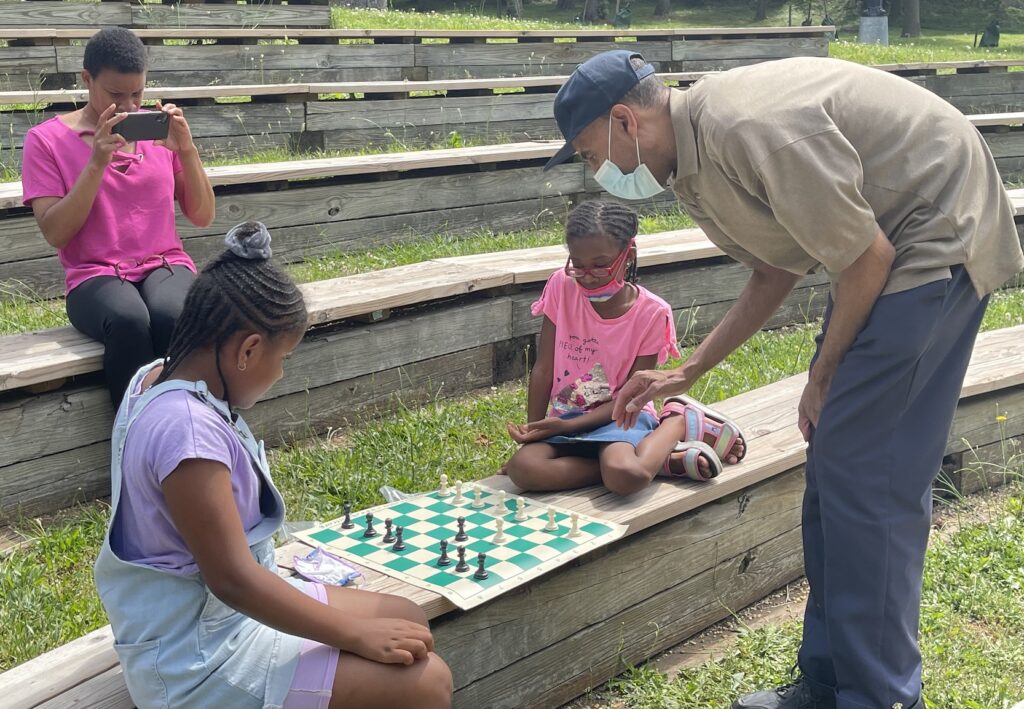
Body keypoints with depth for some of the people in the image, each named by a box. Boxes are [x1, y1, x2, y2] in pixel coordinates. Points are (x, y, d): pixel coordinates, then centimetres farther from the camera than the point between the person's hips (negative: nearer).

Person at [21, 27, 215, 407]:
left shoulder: (159, 130, 10)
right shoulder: (47, 139, 2)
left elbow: (202, 217, 8)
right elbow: (55, 233, -8)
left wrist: (186, 149, -7)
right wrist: (97, 163, -17)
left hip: (165, 265, 2)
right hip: (95, 276, -2)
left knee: (173, 317, -35)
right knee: (130, 322, -37)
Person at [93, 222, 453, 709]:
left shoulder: (158, 378, -1)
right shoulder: (187, 429, -29)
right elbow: (231, 579, -27)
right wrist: (359, 636, -21)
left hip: (200, 614, 11)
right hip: (199, 657, -11)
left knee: (408, 620, 14)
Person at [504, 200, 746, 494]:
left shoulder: (651, 313, -12)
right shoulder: (562, 287, -5)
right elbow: (543, 369, 0)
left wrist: (567, 425, -18)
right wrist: (532, 431, -4)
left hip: (618, 415, -4)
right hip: (564, 419, 4)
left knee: (626, 476, -38)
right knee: (523, 468, -29)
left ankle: (676, 423, -4)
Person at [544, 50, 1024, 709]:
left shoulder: (747, 129, -27)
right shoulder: (695, 162, 4)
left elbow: (866, 259, -22)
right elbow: (775, 274, 15)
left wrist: (823, 378, -8)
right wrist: (683, 374, 14)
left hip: (937, 235, -10)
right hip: (891, 244, 10)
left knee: (863, 475, -11)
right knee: (833, 464, 9)